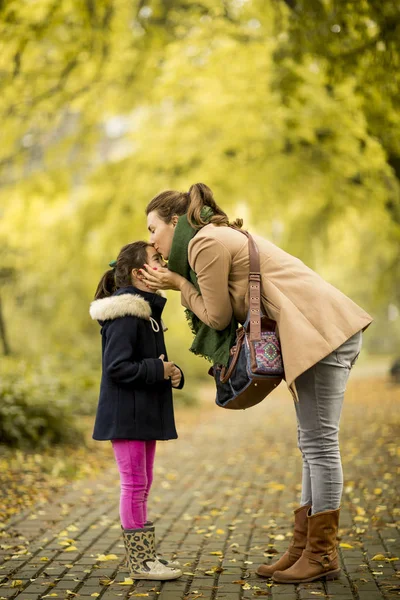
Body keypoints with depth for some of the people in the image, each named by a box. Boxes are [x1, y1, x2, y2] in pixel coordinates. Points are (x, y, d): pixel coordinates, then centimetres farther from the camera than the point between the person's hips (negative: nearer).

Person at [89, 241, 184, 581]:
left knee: (142, 485, 14)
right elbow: (116, 367, -22)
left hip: (145, 413, 10)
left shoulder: (149, 312, 14)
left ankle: (145, 556, 23)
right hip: (126, 415, -10)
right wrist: (158, 370, -21)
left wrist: (173, 373, 1)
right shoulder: (125, 317, -17)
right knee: (135, 484, -4)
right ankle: (139, 561, 4)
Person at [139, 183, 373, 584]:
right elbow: (226, 311, 16)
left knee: (319, 443, -6)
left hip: (323, 332, -11)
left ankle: (322, 555, 1)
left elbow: (218, 316, -5)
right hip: (326, 334, 11)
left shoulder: (205, 243, -9)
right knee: (313, 444, 10)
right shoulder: (222, 237, 22)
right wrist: (176, 284, 12)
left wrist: (179, 284, 5)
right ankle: (303, 547, 16)